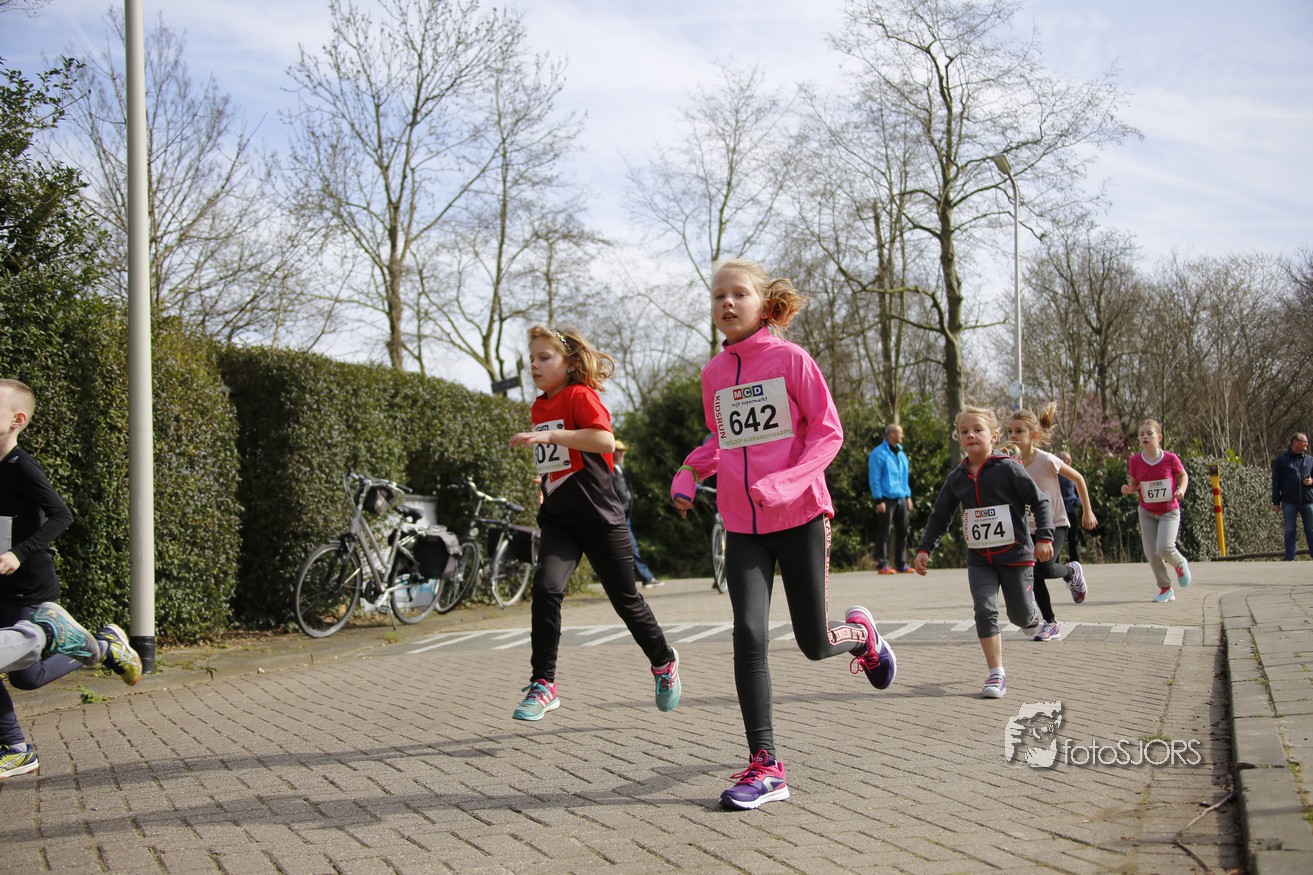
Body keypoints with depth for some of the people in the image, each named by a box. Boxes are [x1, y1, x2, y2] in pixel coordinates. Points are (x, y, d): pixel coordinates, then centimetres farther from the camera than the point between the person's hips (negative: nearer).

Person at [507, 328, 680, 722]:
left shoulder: (580, 395, -10)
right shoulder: (540, 407, 12)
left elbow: (605, 441, -28)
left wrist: (547, 435, -30)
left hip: (599, 516, -5)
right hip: (558, 519, 5)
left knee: (625, 598, 8)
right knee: (545, 588, -17)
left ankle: (664, 662, 33)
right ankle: (543, 685, -10)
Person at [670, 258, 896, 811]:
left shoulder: (790, 358, -6)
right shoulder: (713, 373, 8)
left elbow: (828, 432, -7)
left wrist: (785, 483, -21)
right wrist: (691, 471, 3)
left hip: (800, 517, -3)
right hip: (742, 526, 3)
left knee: (816, 644, 5)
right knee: (749, 634, -12)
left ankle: (861, 633, 42)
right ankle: (765, 767, -6)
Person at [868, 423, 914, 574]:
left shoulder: (901, 453, 15)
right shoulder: (879, 453, -8)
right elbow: (874, 479, -10)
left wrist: (908, 496, 15)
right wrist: (879, 500, -14)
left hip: (901, 498, 7)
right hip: (887, 499, -7)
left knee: (902, 531, 7)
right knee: (883, 532, -4)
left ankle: (901, 564, 14)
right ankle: (883, 565, -1)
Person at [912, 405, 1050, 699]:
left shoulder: (1008, 468, -11)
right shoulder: (957, 478, 3)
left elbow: (1039, 501, -6)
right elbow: (939, 517, 12)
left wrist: (1044, 537, -14)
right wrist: (925, 549, 4)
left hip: (1014, 553, -3)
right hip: (979, 558, 3)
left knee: (1019, 615, 7)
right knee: (985, 610, -12)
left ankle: (1031, 614, 46)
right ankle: (996, 675, -4)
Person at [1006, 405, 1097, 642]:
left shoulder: (1046, 460, -19)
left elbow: (1077, 478, -5)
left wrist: (1087, 511, 2)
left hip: (1055, 525, -4)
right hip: (1029, 528, 5)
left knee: (1044, 568, -24)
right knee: (1033, 577, -2)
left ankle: (1072, 571, 11)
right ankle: (1050, 623, 14)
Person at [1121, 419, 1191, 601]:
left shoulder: (1170, 459, -13)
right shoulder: (1135, 461, -8)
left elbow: (1184, 476, 5)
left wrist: (1181, 490, -15)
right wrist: (1128, 490, -18)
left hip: (1169, 512, -3)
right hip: (1147, 512, 3)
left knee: (1164, 548, -20)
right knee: (1151, 553, -2)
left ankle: (1180, 564, 16)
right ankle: (1166, 589, 18)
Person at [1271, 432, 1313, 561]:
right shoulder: (1281, 460, 3)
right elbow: (1276, 482, 2)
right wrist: (1276, 502, -2)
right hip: (1289, 502, -2)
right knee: (1289, 531, 2)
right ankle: (1290, 559, 7)